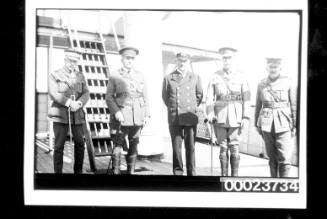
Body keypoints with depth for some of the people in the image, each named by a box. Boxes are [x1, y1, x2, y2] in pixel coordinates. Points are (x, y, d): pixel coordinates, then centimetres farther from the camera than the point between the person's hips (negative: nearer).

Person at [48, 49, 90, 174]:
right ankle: (58, 172, 2)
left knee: (80, 143, 1)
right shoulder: (54, 75, 4)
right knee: (59, 145, -4)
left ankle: (78, 171, 11)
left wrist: (79, 103, -14)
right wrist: (69, 103, -19)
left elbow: (86, 94, 7)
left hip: (77, 114, 3)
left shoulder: (80, 77, 16)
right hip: (60, 114, -3)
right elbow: (54, 93, -8)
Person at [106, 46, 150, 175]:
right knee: (117, 147, -5)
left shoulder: (140, 76, 13)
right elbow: (109, 97, -1)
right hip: (121, 118, -3)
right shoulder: (114, 76, 3)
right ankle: (116, 172, 0)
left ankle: (131, 171, 15)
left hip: (137, 118, 3)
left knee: (133, 148, 7)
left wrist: (147, 115, 5)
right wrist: (116, 112, -14)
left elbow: (145, 97, 13)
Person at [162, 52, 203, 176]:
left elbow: (199, 95, 19)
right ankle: (178, 171, 11)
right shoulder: (168, 78, 6)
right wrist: (172, 108, 12)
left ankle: (191, 173, 9)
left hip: (190, 117, 0)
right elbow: (165, 96, 16)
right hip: (174, 118, 0)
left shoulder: (195, 78, 9)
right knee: (176, 146, 0)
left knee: (190, 146, 1)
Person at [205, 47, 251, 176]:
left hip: (236, 116, -1)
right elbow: (209, 98, 1)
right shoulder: (215, 76, 3)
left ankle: (235, 176, 9)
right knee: (223, 147, 4)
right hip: (220, 116, 1)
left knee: (234, 148, 0)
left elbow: (246, 98, 0)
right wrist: (210, 115, -9)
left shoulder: (241, 77, 2)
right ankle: (224, 176, 13)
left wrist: (246, 117, -7)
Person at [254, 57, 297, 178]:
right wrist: (257, 124, 13)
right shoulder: (261, 84, 6)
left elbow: (294, 105, 0)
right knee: (272, 157, 9)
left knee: (284, 158, -8)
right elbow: (258, 105, 13)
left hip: (283, 123, -2)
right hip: (267, 124, 3)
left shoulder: (288, 83, -1)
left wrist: (295, 125, -3)